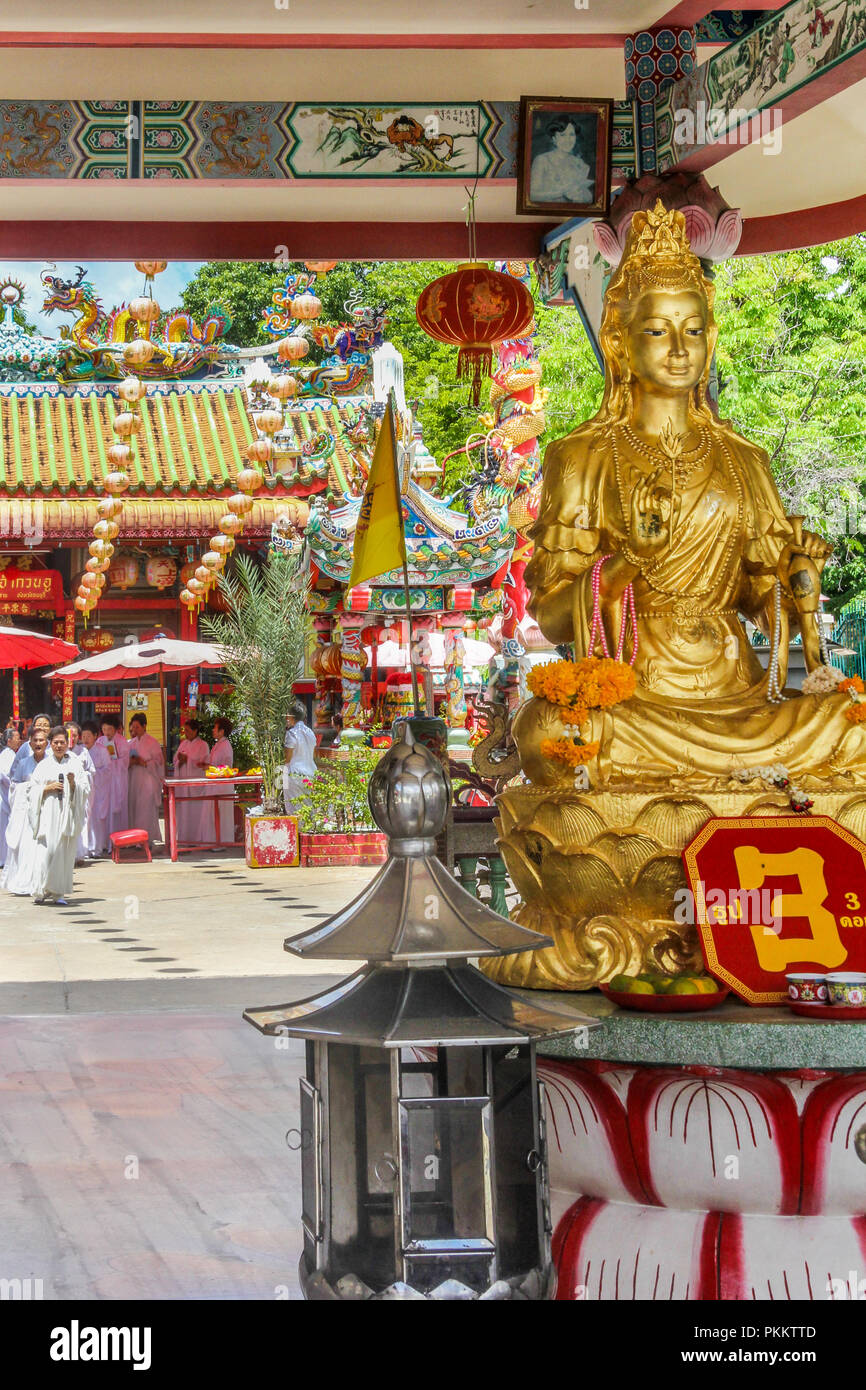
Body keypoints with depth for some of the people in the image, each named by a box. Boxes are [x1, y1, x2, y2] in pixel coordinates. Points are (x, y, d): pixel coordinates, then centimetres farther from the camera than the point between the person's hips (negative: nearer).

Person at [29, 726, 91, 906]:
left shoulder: (76, 764, 9)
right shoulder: (44, 765, 10)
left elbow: (85, 789, 5)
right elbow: (34, 789, 8)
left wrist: (73, 784, -14)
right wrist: (48, 788, -9)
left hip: (68, 813, 0)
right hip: (47, 814, 0)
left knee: (65, 852, -2)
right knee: (45, 849, -10)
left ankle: (58, 892, 3)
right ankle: (41, 891, -2)